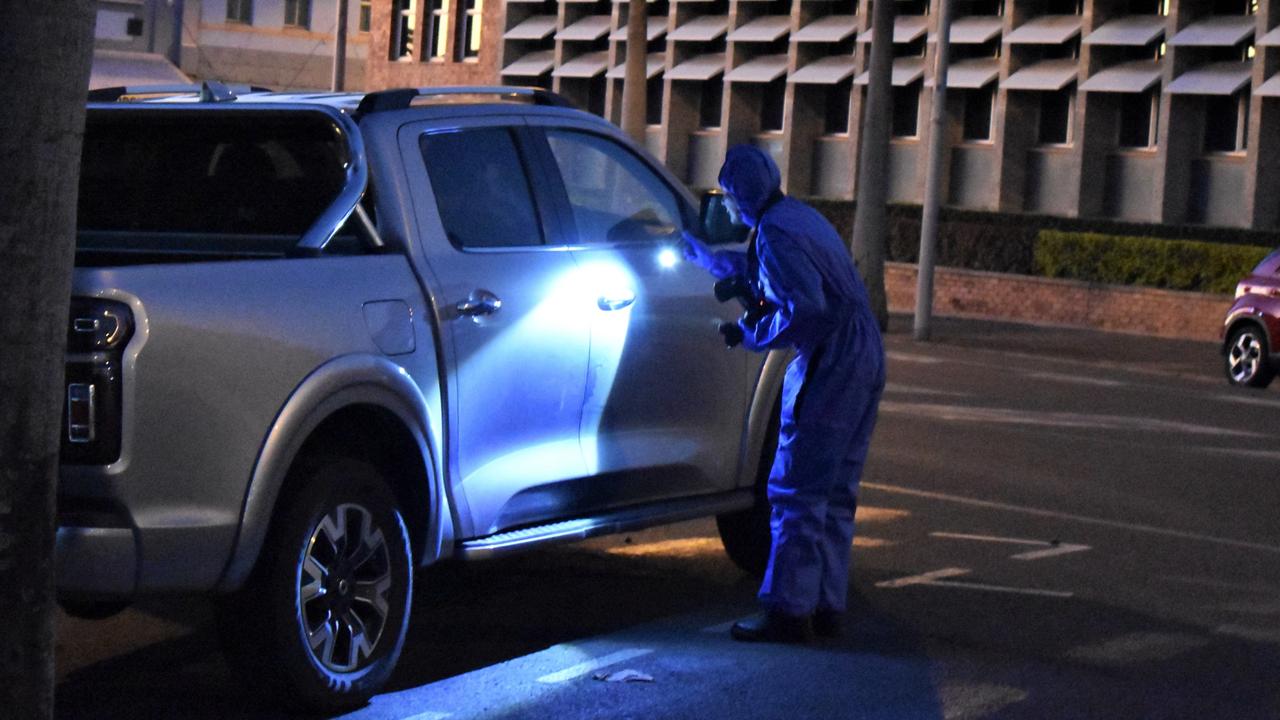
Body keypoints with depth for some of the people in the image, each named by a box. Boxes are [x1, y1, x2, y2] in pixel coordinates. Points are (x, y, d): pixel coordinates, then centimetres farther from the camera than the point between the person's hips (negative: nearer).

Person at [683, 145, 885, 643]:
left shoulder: (776, 233, -14)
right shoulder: (797, 217, 17)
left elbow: (807, 308, -23)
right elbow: (751, 268, 36)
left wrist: (751, 333, -10)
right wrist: (692, 247, 45)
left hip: (830, 369, -10)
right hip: (865, 361, 10)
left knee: (797, 493, -6)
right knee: (835, 494, 14)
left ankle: (788, 611, -5)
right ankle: (827, 605, 18)